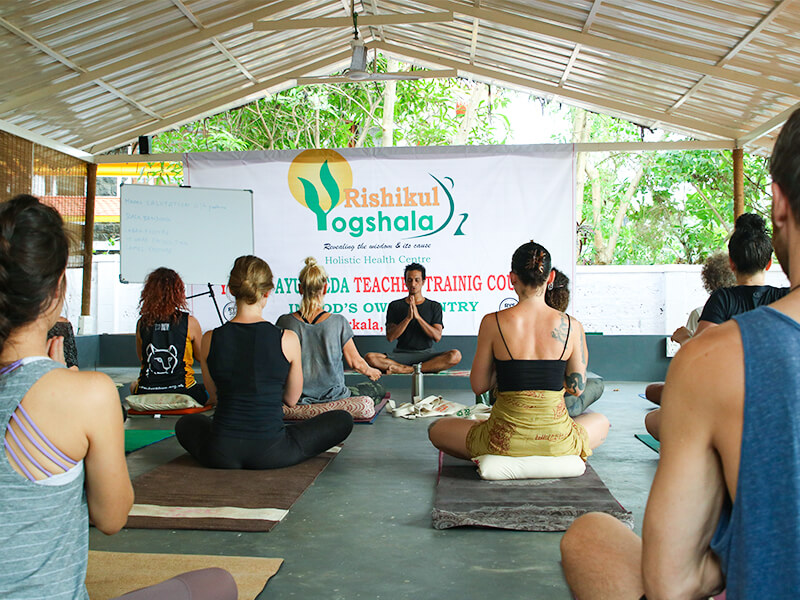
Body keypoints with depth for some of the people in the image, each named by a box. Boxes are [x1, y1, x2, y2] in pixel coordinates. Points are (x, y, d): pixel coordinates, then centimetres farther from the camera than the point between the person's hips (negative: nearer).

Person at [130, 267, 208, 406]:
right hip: (181, 392, -3)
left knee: (133, 385, 38)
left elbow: (141, 357, 14)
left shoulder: (142, 323, -1)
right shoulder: (189, 322, -9)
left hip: (145, 394, 3)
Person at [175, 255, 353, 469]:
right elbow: (291, 400, 3)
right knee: (343, 420, 16)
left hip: (220, 455, 3)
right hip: (270, 455, -3)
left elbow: (215, 396, 9)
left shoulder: (210, 340, -6)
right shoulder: (288, 339, -11)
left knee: (186, 423, 37)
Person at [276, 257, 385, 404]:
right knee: (379, 390, 22)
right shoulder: (338, 322, -13)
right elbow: (356, 363, -3)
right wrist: (371, 372, 20)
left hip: (296, 397, 4)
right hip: (332, 397, -3)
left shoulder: (284, 322, -8)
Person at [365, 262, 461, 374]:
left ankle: (406, 370, -28)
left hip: (426, 353, 1)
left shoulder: (434, 306, 10)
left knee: (455, 355, -31)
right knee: (370, 357, -27)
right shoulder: (395, 306, 10)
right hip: (402, 353, 0)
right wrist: (408, 318, -13)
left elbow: (437, 337, -3)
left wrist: (418, 317, -13)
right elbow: (390, 337, -1)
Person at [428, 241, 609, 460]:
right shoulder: (572, 326, -6)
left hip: (504, 440, -1)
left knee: (436, 430, 25)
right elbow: (577, 389, 3)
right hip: (557, 440, 2)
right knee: (601, 422, 36)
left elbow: (478, 386, -3)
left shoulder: (492, 323, -10)